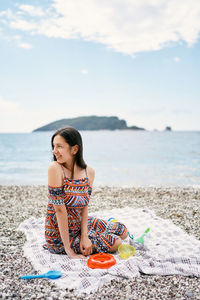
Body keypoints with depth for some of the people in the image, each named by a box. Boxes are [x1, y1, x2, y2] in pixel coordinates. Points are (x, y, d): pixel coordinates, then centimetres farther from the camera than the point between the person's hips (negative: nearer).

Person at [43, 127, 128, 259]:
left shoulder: (89, 172, -7)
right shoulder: (55, 169, -24)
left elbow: (85, 207, -3)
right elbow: (59, 209, -25)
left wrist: (84, 236, -15)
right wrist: (69, 249, -23)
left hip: (80, 224, 6)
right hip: (59, 236, -6)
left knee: (123, 232, 11)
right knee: (115, 243, -9)